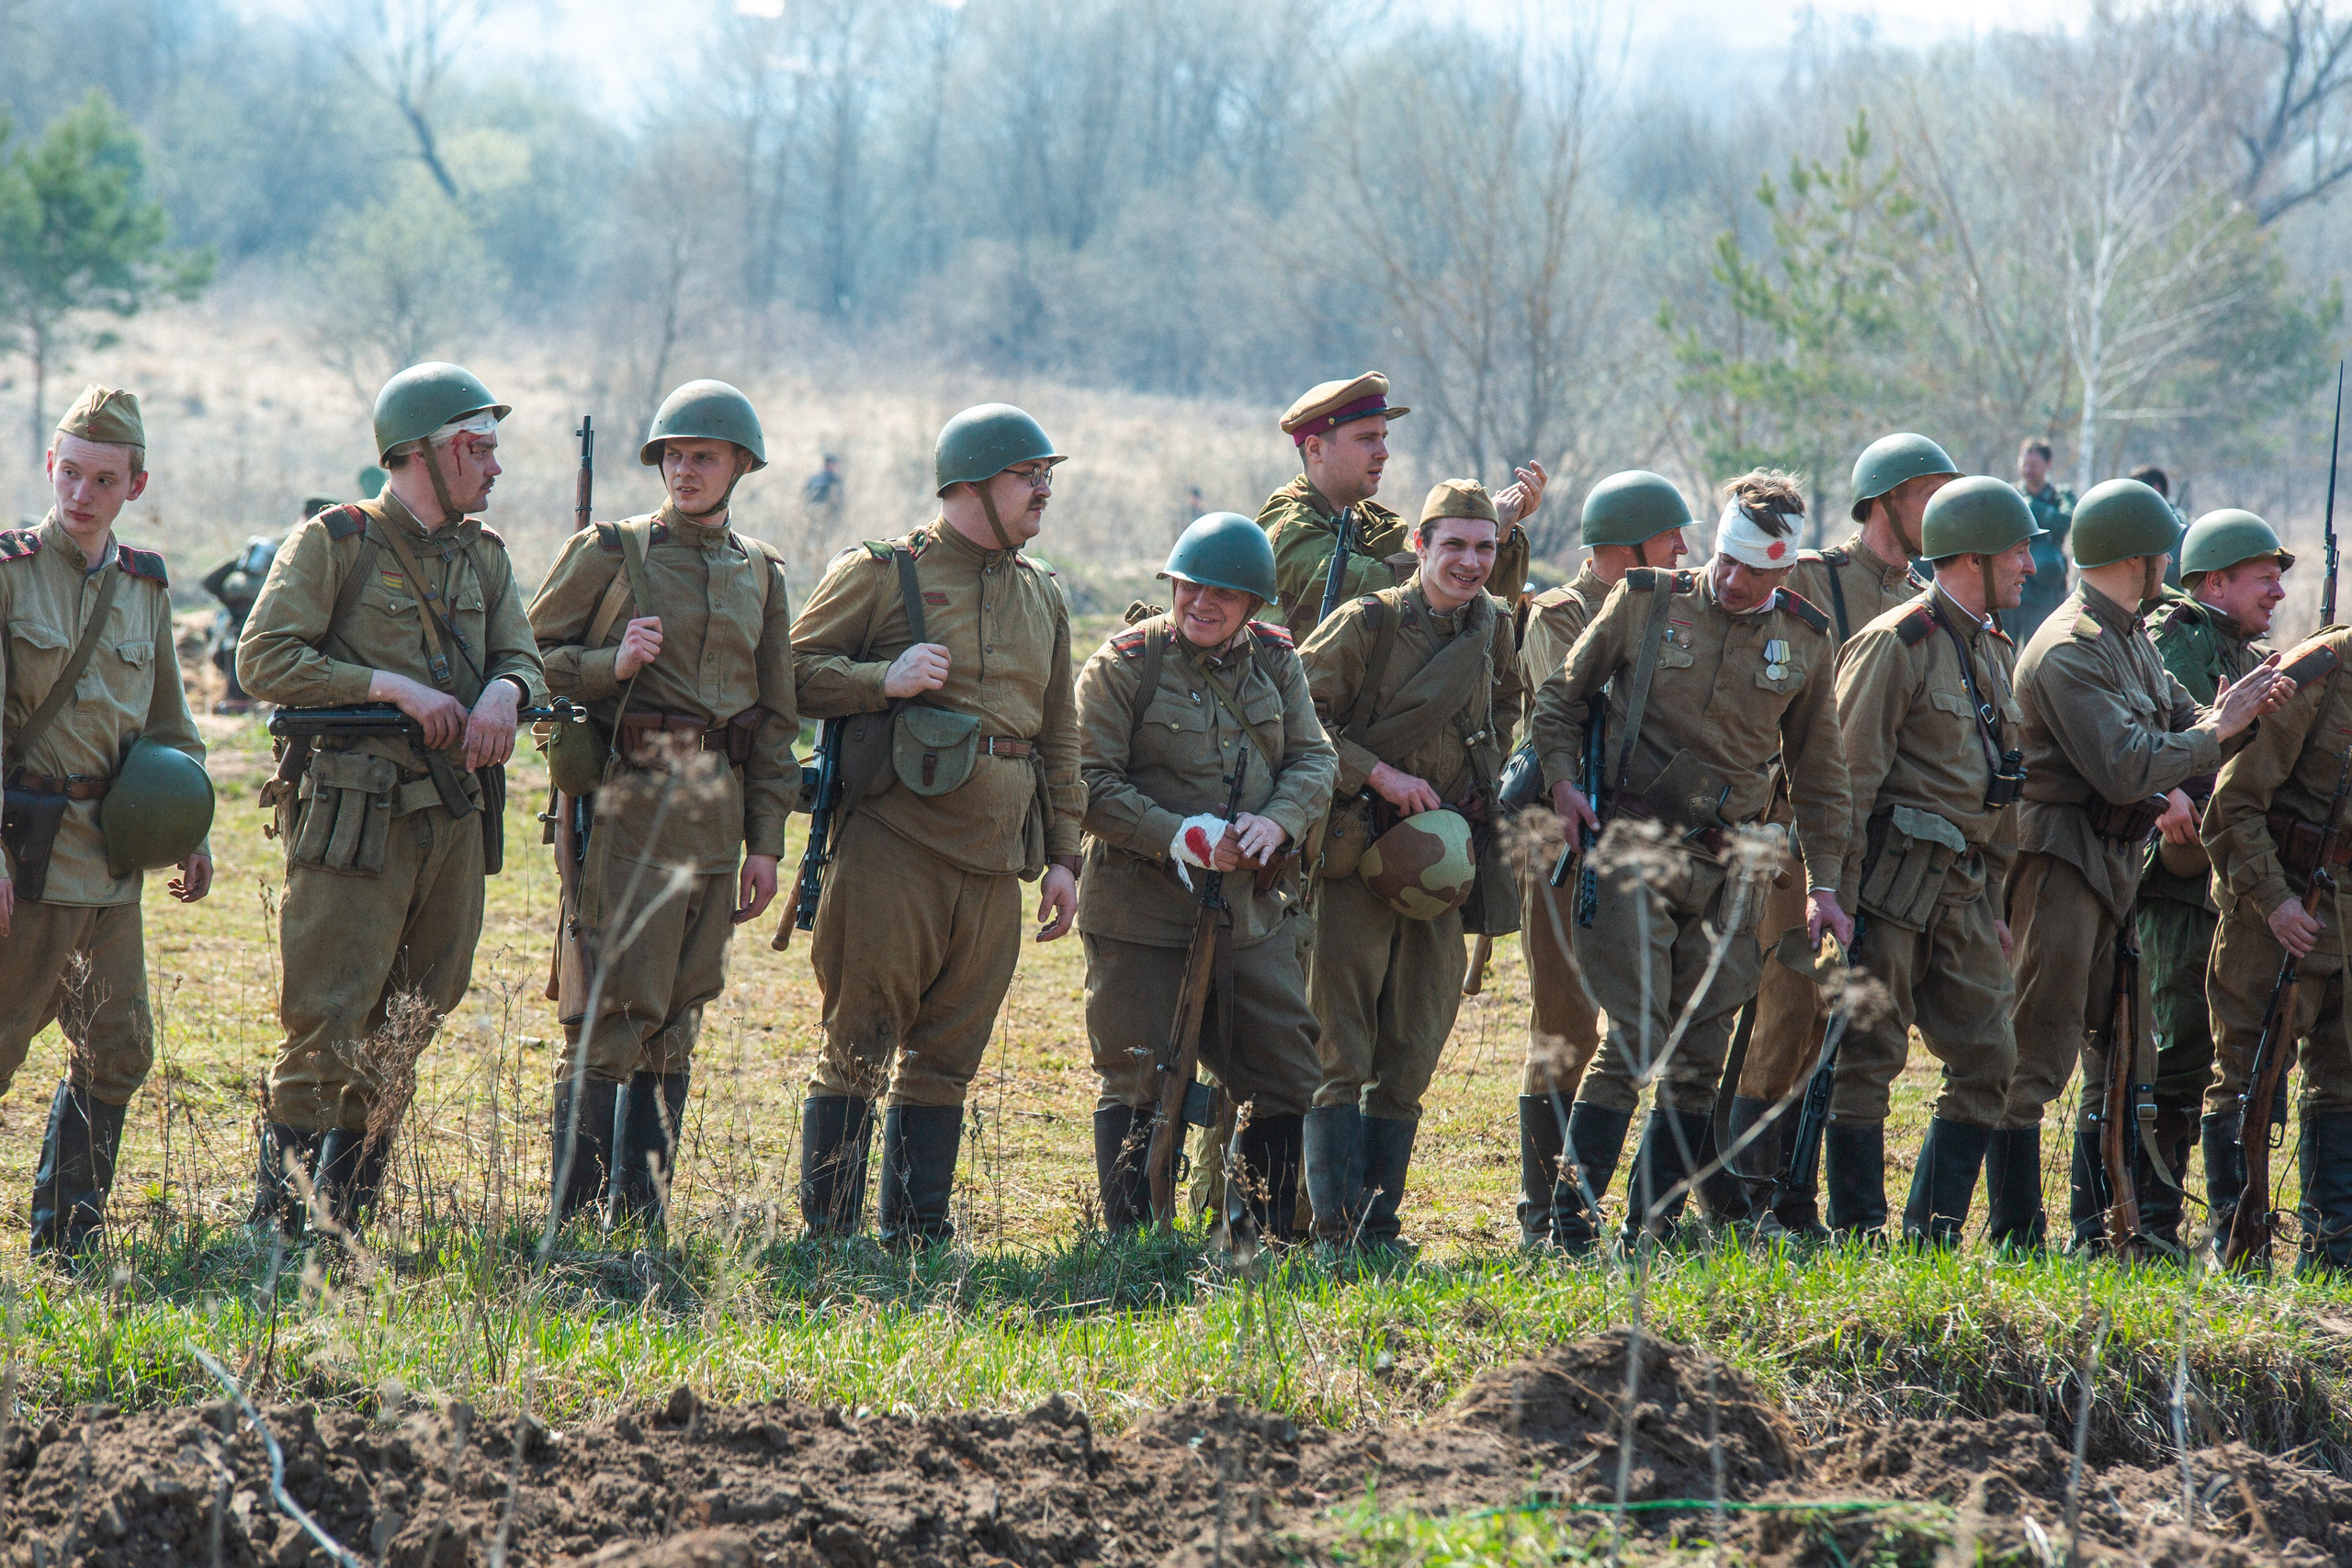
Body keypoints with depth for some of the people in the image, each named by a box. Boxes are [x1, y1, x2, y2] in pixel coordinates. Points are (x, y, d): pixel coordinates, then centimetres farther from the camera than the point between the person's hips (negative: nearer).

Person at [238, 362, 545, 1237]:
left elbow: (523, 657, 13)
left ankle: (348, 1218, 18)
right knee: (328, 1030, -9)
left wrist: (504, 689, -12)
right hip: (354, 824, -7)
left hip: (455, 820, 7)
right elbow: (264, 659, -10)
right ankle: (276, 1223, -4)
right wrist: (393, 687, -17)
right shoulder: (335, 543, -4)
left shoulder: (484, 556, 16)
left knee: (409, 1033, 10)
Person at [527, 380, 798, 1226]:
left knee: (675, 1019, 8)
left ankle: (640, 1218, 14)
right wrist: (610, 665, -17)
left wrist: (765, 841, 12)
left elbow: (775, 715, 17)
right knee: (613, 1013, -10)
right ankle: (574, 1221, -9)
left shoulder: (759, 573, 14)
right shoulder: (611, 552, 0)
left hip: (716, 808, 5)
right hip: (629, 800, -5)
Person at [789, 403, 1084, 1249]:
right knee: (860, 1044, -4)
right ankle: (827, 1235, 0)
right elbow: (792, 670, -2)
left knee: (947, 1054, 8)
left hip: (993, 861, 6)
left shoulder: (1042, 598, 17)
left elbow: (1058, 737, 21)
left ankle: (916, 1240, 14)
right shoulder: (880, 575, -1)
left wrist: (1062, 854, 16)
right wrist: (883, 680, -17)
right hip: (894, 843, -6)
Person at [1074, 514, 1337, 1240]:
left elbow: (1315, 759, 5)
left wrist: (1278, 821, -17)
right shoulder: (1125, 664, -7)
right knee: (1138, 1083, 0)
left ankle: (1259, 1236, 22)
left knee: (1287, 1079, 8)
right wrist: (1180, 838, -22)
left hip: (1254, 909, 5)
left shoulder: (1276, 662, 8)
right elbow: (1092, 783, -11)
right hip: (1143, 908, -5)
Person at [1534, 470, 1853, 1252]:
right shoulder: (1645, 603, -1)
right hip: (1637, 845, -4)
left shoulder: (1803, 640, 6)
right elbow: (1561, 696, 9)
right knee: (1635, 1039, -12)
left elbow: (1818, 772, 16)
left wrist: (1823, 884, 11)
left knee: (1701, 1053, 4)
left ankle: (1651, 1230, 12)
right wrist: (1562, 780, -7)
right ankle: (1571, 1228, -9)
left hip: (1729, 864, 4)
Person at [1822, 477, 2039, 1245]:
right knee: (1868, 1059, -3)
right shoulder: (1897, 643, -10)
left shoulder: (1995, 652, 16)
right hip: (1894, 880, -8)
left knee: (1986, 1062, 5)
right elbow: (1850, 777, -13)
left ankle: (1932, 1239, 11)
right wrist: (1840, 895, -17)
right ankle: (1858, 1238, 1)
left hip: (1962, 889, 8)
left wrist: (1993, 894, 20)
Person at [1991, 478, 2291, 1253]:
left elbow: (2180, 723, 15)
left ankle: (2101, 1236, 20)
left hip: (2116, 864, 10)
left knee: (2123, 1052, 14)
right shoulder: (2070, 649, -17)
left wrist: (2244, 709, -5)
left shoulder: (2131, 636, 15)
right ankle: (2017, 1239, -7)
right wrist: (2216, 731, -15)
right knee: (2036, 1057, -8)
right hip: (2059, 861, -10)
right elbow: (2122, 771, -24)